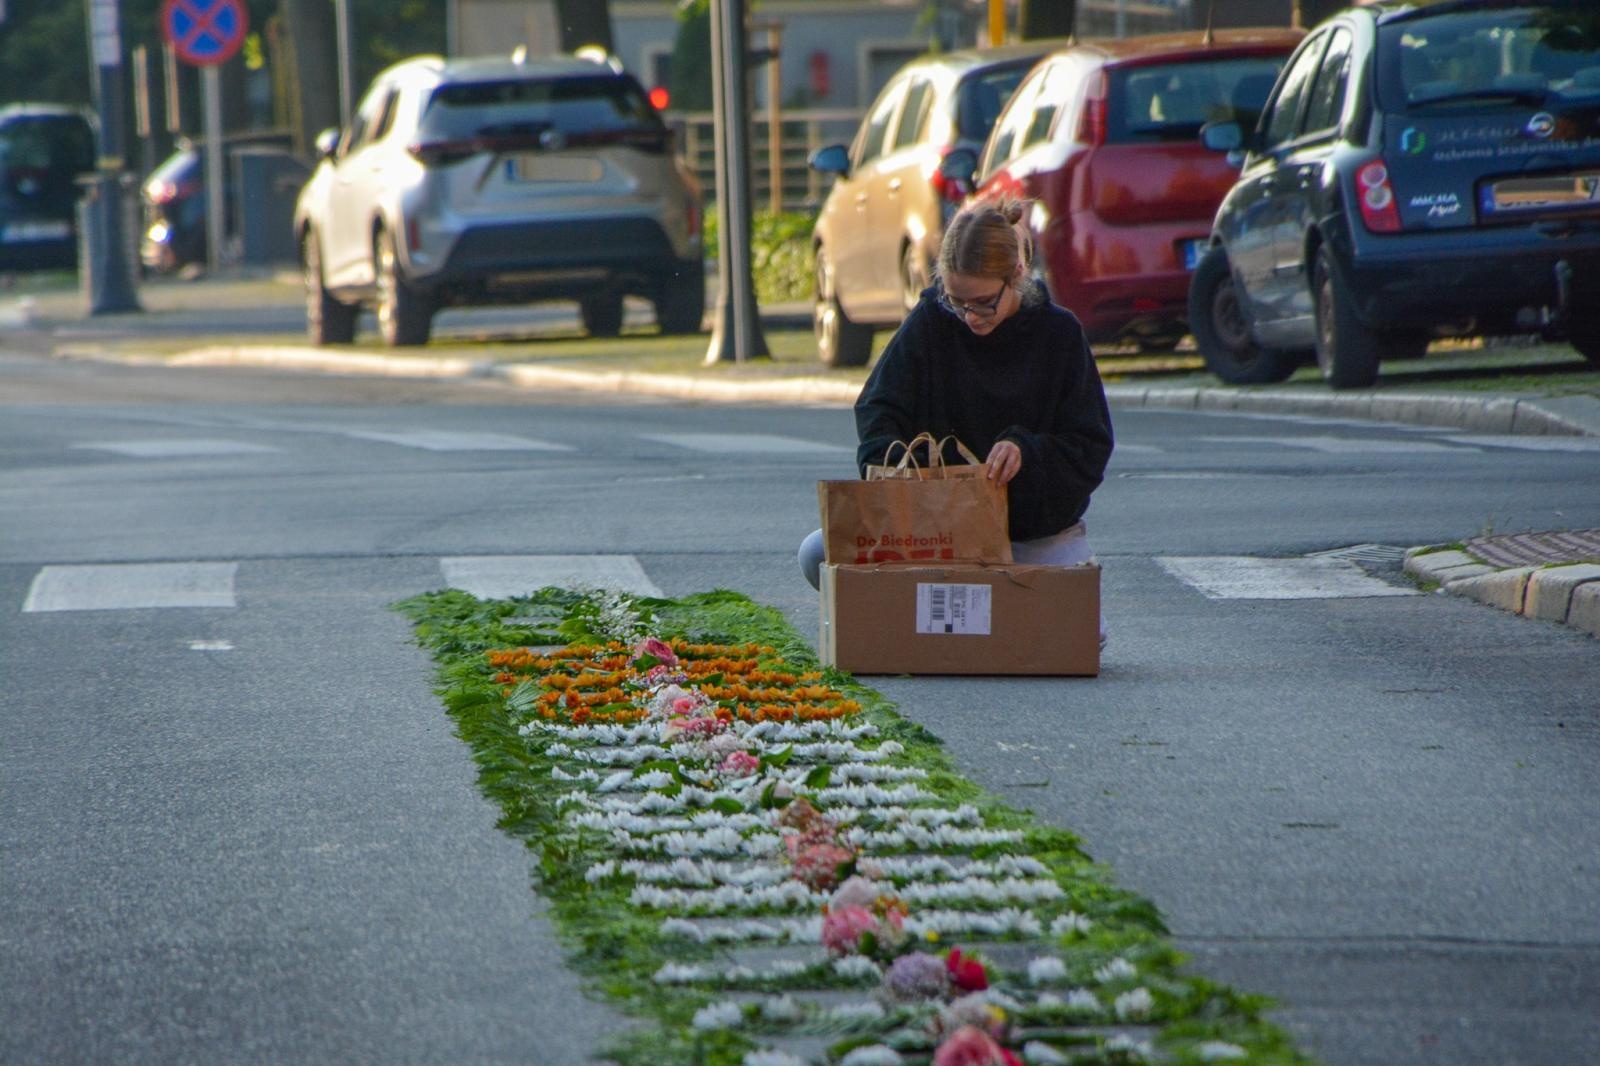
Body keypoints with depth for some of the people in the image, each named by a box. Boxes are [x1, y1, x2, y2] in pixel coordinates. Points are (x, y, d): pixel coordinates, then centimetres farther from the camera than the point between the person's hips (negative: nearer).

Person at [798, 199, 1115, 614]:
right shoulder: (930, 321, -5)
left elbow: (1091, 448, -8)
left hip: (1039, 530, -1)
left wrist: (1026, 452, -27)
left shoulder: (1058, 333, -7)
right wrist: (885, 464, -26)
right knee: (818, 555, -20)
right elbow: (879, 407, -4)